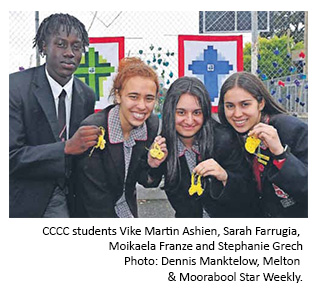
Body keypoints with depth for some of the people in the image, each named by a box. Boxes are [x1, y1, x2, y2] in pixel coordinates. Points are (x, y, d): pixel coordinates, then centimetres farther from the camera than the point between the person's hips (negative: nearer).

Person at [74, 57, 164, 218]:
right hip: (91, 213, -4)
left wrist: (152, 165, -24)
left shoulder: (152, 124, -12)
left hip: (128, 209, 5)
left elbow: (143, 179, -4)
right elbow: (94, 194, -22)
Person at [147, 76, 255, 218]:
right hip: (188, 216, 1)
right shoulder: (163, 145, -8)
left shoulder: (224, 140, -14)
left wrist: (225, 177, -28)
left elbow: (245, 195, -11)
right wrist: (153, 166, -18)